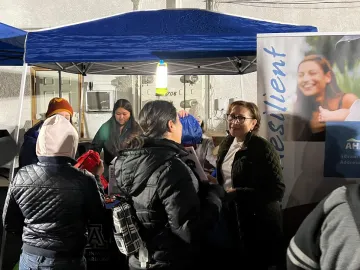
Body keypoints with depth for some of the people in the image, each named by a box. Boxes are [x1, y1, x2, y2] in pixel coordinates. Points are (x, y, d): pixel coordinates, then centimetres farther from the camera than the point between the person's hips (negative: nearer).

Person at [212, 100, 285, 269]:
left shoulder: (263, 149, -18)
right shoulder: (226, 144, 5)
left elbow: (277, 191, -22)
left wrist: (237, 194, -23)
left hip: (256, 222, -7)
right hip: (229, 217, 7)